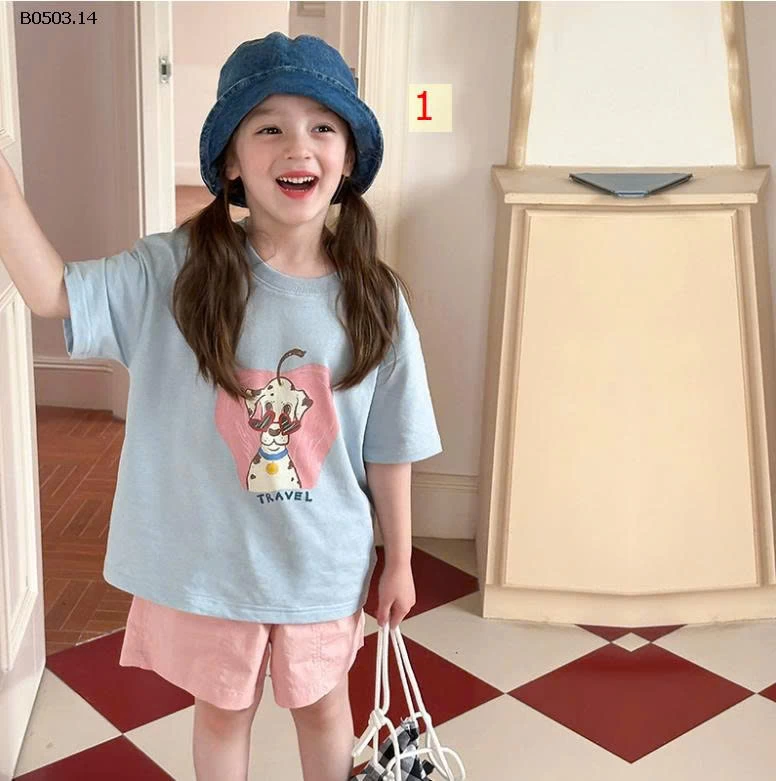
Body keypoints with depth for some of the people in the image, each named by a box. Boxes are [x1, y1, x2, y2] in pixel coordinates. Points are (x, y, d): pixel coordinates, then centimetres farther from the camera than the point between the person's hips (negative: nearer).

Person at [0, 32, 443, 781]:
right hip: (207, 556, 0)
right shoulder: (176, 271, -15)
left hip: (323, 562, 1)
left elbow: (388, 449, -5)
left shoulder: (373, 297, -12)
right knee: (222, 710, 23)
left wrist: (398, 561, 3)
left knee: (322, 705, 25)